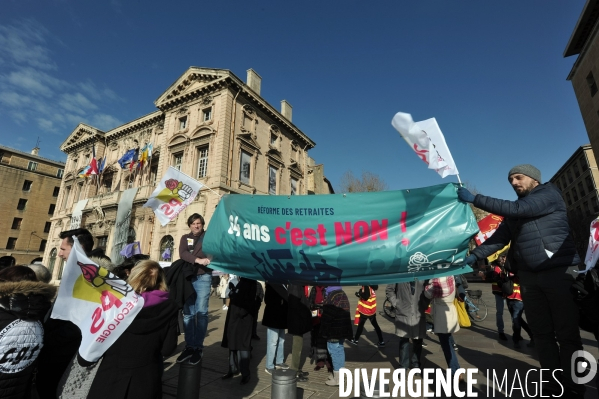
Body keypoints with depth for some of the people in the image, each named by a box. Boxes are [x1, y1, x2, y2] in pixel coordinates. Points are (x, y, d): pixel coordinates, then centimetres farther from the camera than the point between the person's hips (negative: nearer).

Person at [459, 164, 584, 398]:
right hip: (529, 276, 6)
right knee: (542, 334, 7)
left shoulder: (549, 193, -1)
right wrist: (475, 255, -7)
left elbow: (517, 209, -18)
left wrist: (474, 199, -18)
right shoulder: (514, 213, 16)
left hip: (558, 270, -5)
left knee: (567, 333, 0)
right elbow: (499, 237, 7)